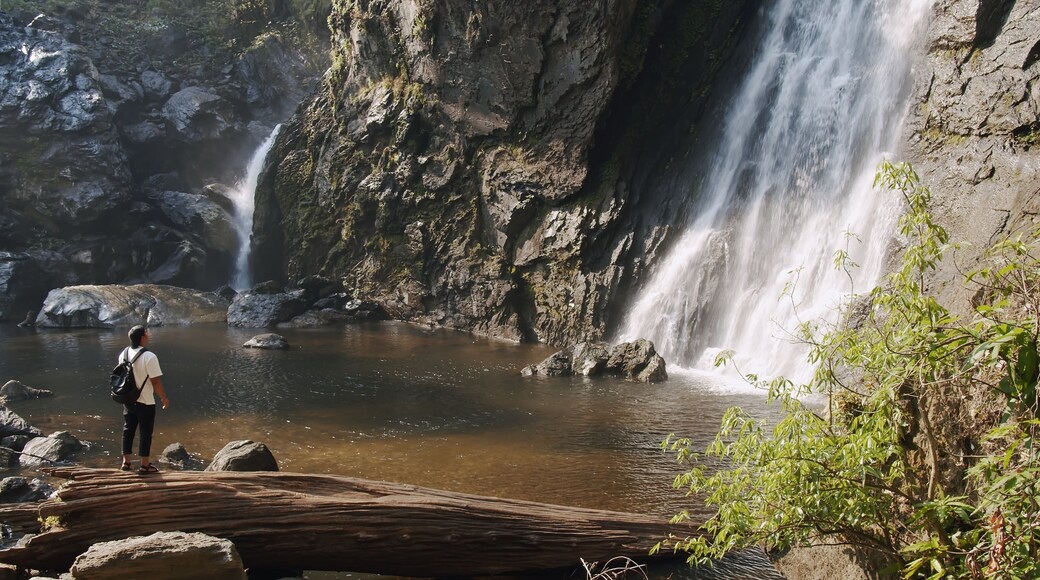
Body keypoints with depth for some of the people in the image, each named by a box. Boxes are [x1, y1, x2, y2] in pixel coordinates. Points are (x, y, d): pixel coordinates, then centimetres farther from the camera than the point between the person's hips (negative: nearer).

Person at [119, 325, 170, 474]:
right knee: (146, 433, 5)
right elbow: (156, 381, -20)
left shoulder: (123, 354, -1)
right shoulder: (149, 357, -22)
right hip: (145, 402, -6)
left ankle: (126, 462, 23)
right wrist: (164, 398, -6)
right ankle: (145, 465, 12)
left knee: (128, 430, 17)